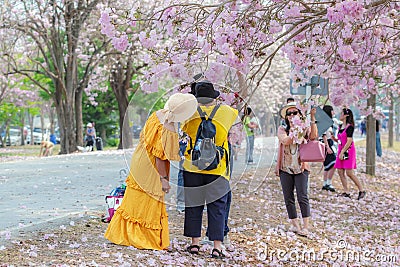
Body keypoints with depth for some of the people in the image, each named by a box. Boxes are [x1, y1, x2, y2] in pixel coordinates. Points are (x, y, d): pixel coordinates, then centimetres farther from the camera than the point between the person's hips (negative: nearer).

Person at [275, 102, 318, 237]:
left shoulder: (305, 128, 4)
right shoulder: (282, 129, 6)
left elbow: (313, 136, -17)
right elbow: (285, 141, -12)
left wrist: (312, 119, -17)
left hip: (301, 167, -2)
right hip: (285, 168, 2)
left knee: (303, 197, -8)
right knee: (288, 198, 5)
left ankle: (305, 227, -7)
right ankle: (295, 225, 14)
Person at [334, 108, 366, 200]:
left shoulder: (350, 127, -12)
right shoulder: (341, 126, 13)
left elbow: (349, 141, -17)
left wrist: (342, 152, -18)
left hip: (348, 151, -9)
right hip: (341, 150, 9)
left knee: (349, 173, -10)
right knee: (340, 171, 3)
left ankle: (362, 191, 0)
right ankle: (346, 192, 8)